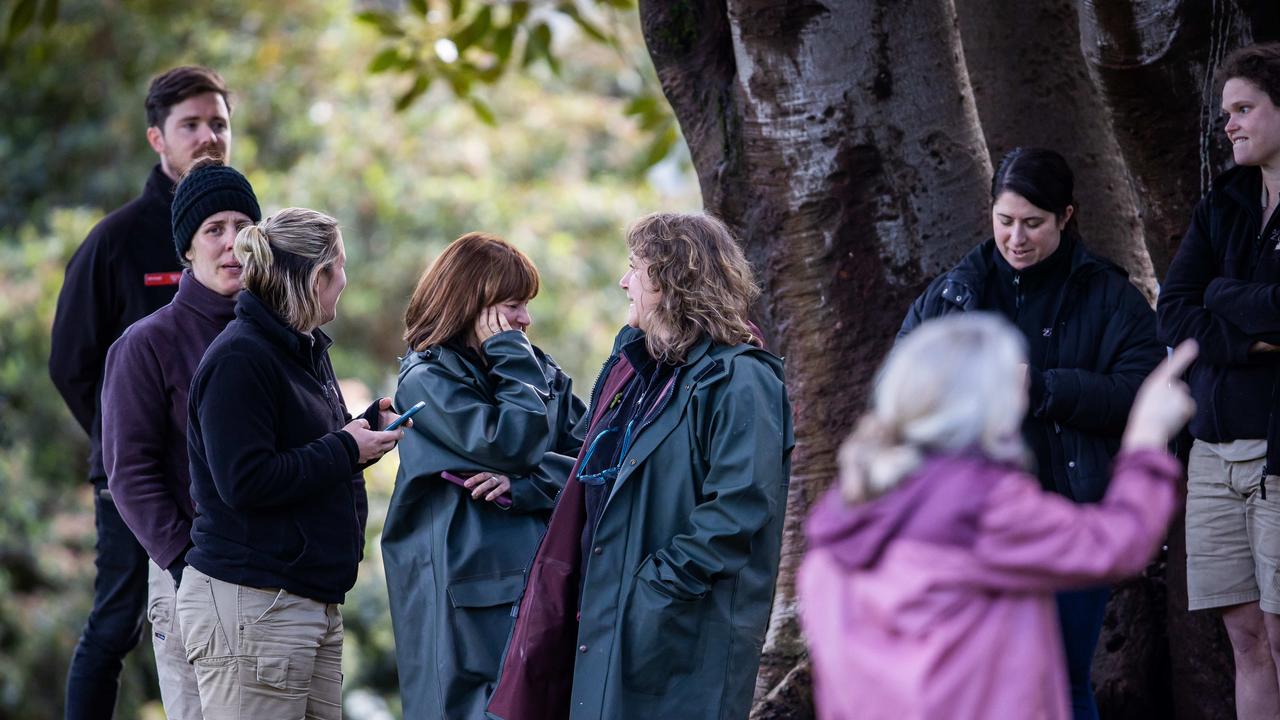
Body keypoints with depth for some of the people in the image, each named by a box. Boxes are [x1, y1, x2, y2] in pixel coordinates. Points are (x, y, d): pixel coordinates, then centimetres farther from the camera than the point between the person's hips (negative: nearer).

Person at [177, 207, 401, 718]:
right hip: (250, 606, -9)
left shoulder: (306, 350, 17)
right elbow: (244, 481, -21)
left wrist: (368, 425, 8)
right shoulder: (237, 360, -14)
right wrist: (346, 450, -13)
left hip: (313, 599, 9)